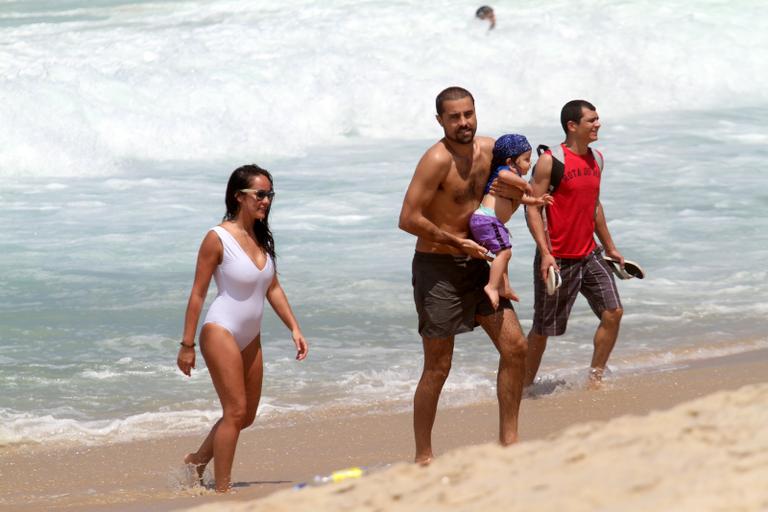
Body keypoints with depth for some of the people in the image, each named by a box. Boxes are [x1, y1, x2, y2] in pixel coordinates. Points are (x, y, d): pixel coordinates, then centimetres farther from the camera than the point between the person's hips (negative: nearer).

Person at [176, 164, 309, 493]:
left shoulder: (261, 238, 6)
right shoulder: (218, 238, -15)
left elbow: (273, 288, 13)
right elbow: (198, 293, -12)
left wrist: (294, 328, 7)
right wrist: (187, 344, -13)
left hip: (250, 338, 8)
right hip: (221, 332, -8)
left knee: (246, 416, 12)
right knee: (235, 411, -10)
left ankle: (197, 460, 30)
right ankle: (222, 489, -3)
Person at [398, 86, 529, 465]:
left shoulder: (489, 150, 4)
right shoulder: (437, 160, -19)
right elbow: (408, 219, -24)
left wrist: (516, 191, -1)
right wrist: (459, 242, -17)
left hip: (476, 264, 7)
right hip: (437, 267, -7)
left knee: (515, 347, 4)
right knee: (438, 367, -2)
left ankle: (508, 441, 13)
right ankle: (423, 458, 7)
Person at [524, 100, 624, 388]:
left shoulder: (596, 159, 9)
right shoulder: (550, 161, -13)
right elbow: (533, 208, -15)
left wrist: (610, 247, 24)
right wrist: (545, 253, -24)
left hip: (589, 255, 7)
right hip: (557, 259, -7)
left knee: (613, 313, -4)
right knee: (543, 329, 3)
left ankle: (595, 380, 7)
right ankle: (525, 386, 19)